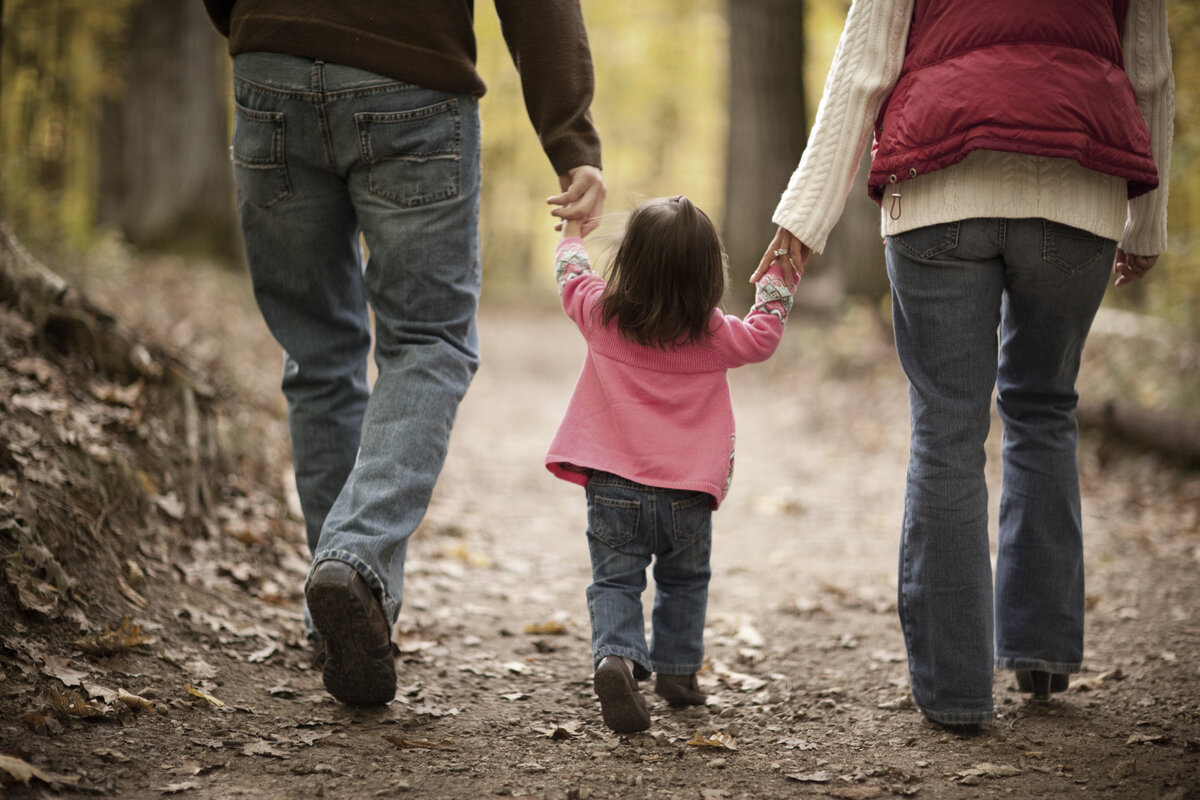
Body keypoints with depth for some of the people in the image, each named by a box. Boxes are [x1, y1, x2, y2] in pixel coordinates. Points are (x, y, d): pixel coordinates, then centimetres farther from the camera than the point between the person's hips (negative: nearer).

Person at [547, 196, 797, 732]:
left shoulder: (601, 314, -3)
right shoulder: (714, 335, -6)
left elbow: (570, 276, 18)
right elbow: (763, 335, 13)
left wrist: (573, 229, 36)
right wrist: (777, 277, 24)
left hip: (613, 486, 0)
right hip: (686, 492, 0)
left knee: (614, 581, 3)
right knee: (683, 582, 21)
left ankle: (615, 657, -21)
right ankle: (677, 671, 29)